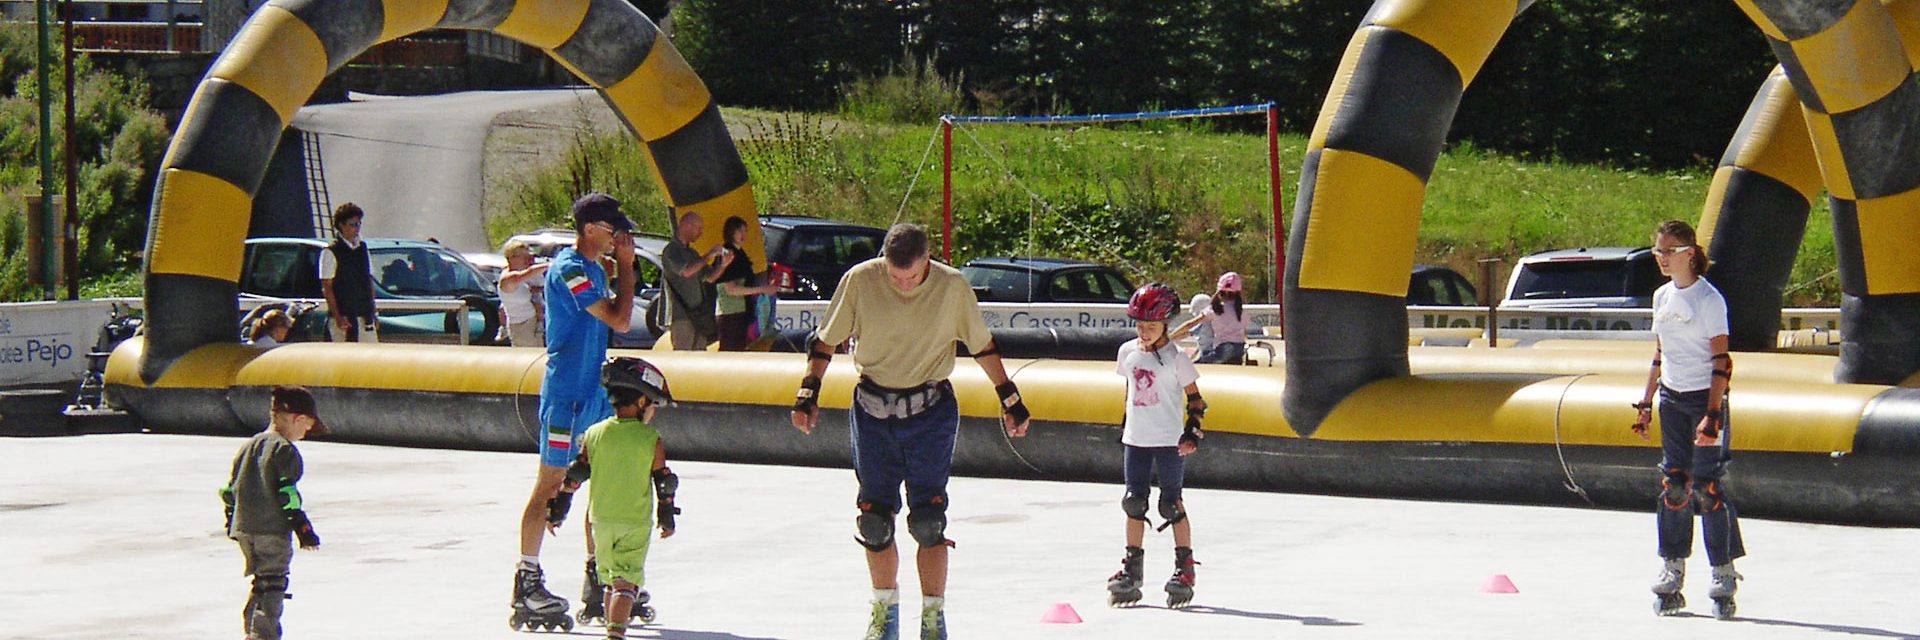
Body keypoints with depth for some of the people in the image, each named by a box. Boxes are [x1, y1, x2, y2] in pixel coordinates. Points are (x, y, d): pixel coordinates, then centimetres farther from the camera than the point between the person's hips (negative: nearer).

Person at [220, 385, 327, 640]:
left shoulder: (248, 446, 15)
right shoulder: (286, 450, -11)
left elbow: (230, 488, 20)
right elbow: (287, 492, -17)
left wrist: (232, 519, 31)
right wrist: (302, 526, -13)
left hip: (243, 527, 8)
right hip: (273, 529, -8)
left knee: (262, 582, 20)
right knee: (273, 584, -5)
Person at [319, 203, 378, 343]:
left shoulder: (362, 250, 15)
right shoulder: (331, 253, -5)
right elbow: (327, 288, -7)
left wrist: (373, 313, 14)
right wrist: (337, 317, -14)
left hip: (365, 317, 6)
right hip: (344, 317, -6)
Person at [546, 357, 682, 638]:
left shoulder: (595, 434, 0)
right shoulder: (651, 439, -6)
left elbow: (575, 475, 3)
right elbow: (663, 481, -2)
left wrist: (558, 511, 12)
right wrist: (667, 517, 12)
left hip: (601, 517, 3)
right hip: (637, 521, -3)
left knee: (608, 575, 19)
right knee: (626, 579, -7)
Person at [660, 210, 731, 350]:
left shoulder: (692, 253, 20)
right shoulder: (671, 250, -6)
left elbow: (710, 278, 21)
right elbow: (686, 271, -22)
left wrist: (723, 264, 2)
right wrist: (709, 255, -17)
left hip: (698, 316, 9)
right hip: (681, 316, -9)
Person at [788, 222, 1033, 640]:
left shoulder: (953, 287, -9)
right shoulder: (860, 281, -9)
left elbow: (982, 346, 5)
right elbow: (826, 340, 4)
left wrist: (1010, 400, 9)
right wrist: (808, 393, -1)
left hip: (930, 411, -1)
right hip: (872, 410, 2)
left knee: (928, 519, -8)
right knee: (874, 519, 4)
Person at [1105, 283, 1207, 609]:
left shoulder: (1175, 358, -8)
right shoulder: (1128, 352, 6)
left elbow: (1195, 397, -3)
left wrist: (1192, 433, -12)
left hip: (1168, 440, -5)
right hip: (1136, 440, 5)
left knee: (1172, 504, -2)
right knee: (1134, 504, 6)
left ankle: (1185, 567, 8)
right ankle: (1131, 570, 13)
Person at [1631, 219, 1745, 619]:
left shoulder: (1709, 299, -10)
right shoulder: (1662, 297, 10)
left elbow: (1721, 362, -13)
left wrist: (1713, 414, -20)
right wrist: (1645, 403, 15)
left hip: (1705, 396, -6)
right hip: (1671, 398, 6)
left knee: (1707, 487, -9)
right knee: (1672, 484, 3)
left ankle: (1724, 577, -3)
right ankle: (1671, 574, 7)